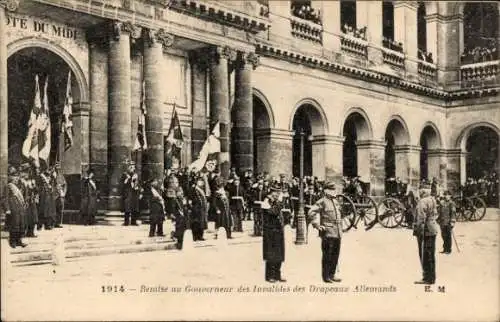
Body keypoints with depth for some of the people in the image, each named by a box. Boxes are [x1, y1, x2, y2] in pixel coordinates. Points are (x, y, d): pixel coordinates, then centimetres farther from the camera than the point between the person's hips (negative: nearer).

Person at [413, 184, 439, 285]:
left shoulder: (422, 202, -16)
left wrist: (419, 231, -18)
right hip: (433, 230, 9)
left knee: (425, 255, -4)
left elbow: (421, 218, -20)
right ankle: (431, 277, 23)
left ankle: (428, 278, -1)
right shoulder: (433, 200, 12)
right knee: (431, 254, 15)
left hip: (425, 231, -9)